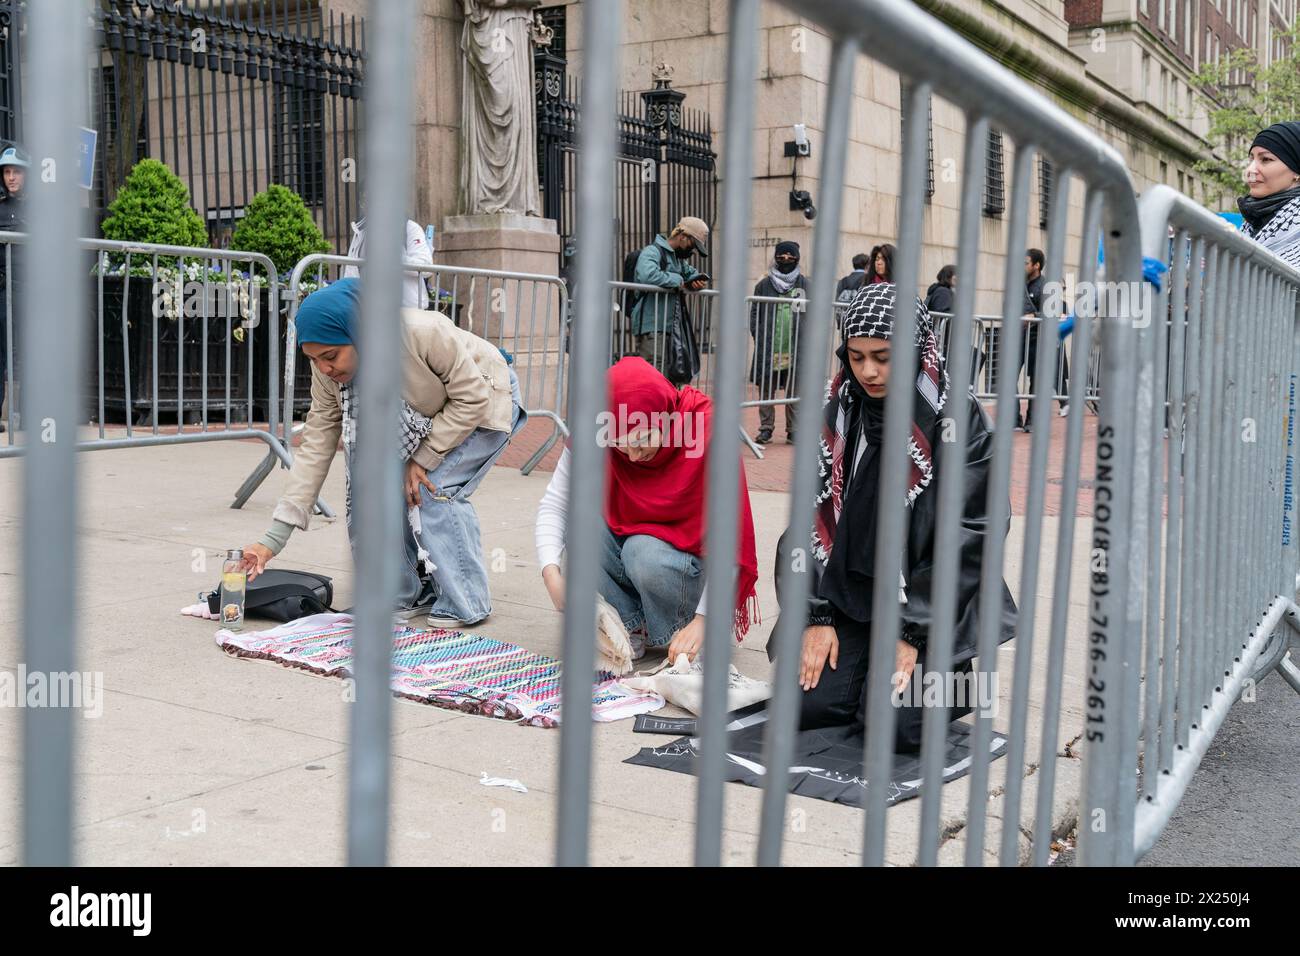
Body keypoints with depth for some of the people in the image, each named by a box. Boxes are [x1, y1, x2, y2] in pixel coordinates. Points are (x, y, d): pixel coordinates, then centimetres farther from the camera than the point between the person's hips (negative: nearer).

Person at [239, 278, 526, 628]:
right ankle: (409, 594, 6)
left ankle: (467, 604, -8)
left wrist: (423, 458, -26)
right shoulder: (328, 369, -21)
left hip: (483, 402, -6)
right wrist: (273, 539, -21)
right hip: (428, 413, 6)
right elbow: (315, 446, -17)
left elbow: (472, 397, -28)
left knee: (432, 488, -23)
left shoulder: (422, 333, -40)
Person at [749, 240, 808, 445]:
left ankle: (793, 430, 11)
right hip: (768, 349, 1)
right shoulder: (764, 284, 7)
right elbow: (754, 312, 8)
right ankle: (766, 428, 14)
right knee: (766, 390, 5)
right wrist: (757, 336, -3)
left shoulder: (805, 285, 7)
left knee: (794, 392, 3)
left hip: (795, 349, 0)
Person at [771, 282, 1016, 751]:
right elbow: (813, 515, 2)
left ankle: (953, 681, 14)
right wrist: (817, 615, -6)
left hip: (931, 603, -4)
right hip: (849, 594, 4)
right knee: (803, 704, -11)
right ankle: (868, 667, 19)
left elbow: (969, 533, -13)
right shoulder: (839, 413, 2)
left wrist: (911, 632, -15)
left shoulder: (958, 418, -11)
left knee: (895, 722, -19)